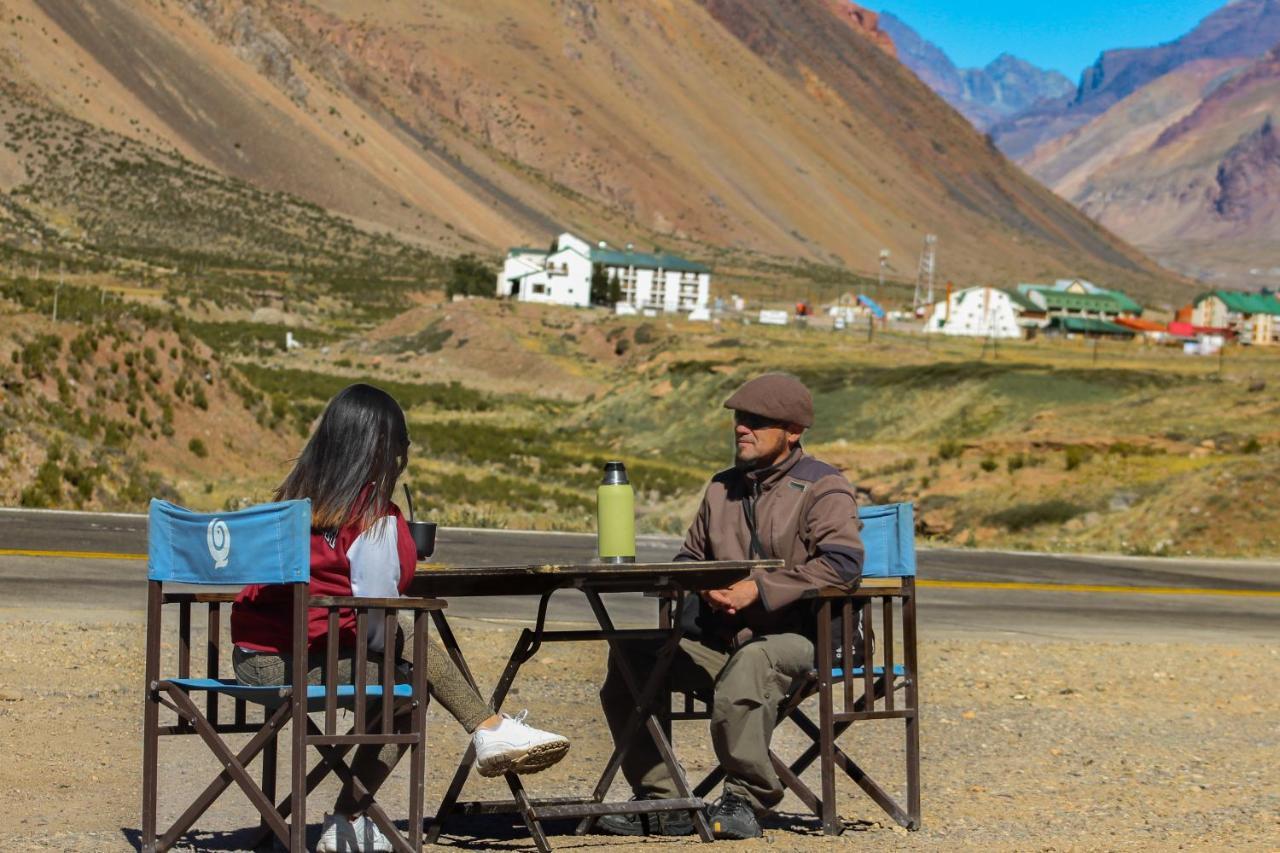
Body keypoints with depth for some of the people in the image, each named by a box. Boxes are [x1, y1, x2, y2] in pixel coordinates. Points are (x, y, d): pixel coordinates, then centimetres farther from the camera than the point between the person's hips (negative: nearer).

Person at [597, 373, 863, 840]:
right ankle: (660, 803, -10)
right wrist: (706, 588, 3)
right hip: (718, 637, 7)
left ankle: (746, 801, -26)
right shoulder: (723, 487, 20)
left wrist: (758, 590, -19)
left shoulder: (823, 487, -2)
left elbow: (842, 564, -17)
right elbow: (689, 556, 29)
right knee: (631, 657, -14)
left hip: (792, 636, -7)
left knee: (748, 664, -41)